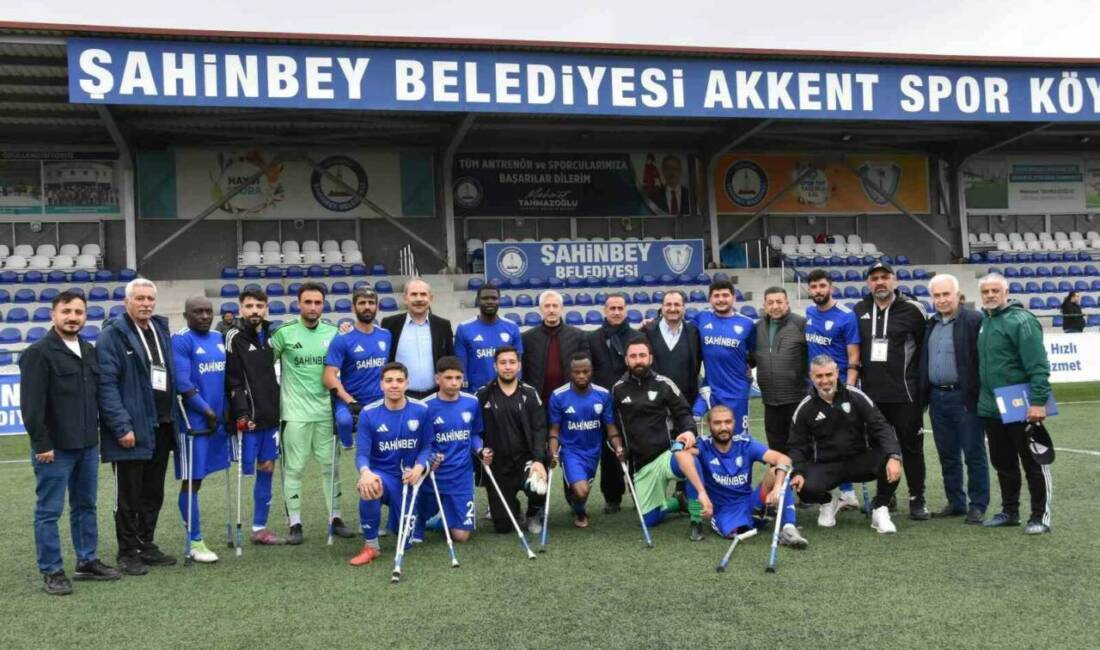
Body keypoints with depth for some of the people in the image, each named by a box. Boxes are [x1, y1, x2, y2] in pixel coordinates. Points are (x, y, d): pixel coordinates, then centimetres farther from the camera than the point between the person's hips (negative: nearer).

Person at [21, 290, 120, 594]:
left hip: (88, 445, 7)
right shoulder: (38, 352, -10)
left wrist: (95, 433, 13)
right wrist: (41, 443, -17)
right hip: (55, 447, -7)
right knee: (49, 511, 2)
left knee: (86, 506, 15)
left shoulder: (89, 351, 12)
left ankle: (87, 561, 26)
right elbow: (31, 404, -14)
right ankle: (51, 572, 9)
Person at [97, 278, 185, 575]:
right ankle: (128, 553, 16)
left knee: (153, 494, 15)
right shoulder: (112, 335, -8)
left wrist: (174, 418, 7)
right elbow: (106, 384, -14)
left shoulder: (161, 329, 14)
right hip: (132, 429, -7)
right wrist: (122, 426, -19)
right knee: (129, 496, 5)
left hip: (162, 427, 7)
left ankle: (146, 545, 27)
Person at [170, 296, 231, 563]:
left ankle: (194, 536, 22)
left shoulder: (220, 339, 11)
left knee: (198, 478, 14)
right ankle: (195, 542, 6)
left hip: (219, 418, 7)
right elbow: (182, 384, -16)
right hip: (194, 420, -7)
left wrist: (227, 411, 9)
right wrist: (207, 411, -12)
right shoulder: (181, 341, -10)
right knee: (191, 480, 0)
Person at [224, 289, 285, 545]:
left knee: (267, 468, 10)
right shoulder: (234, 337, -8)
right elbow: (232, 380, -14)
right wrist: (242, 414, -21)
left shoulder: (270, 335, 12)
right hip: (248, 418, -7)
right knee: (245, 471, -5)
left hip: (270, 416, 7)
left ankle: (260, 529, 18)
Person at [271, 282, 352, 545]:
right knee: (294, 468, 2)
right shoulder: (284, 332, -6)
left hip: (326, 411, 3)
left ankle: (336, 518, 19)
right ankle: (295, 524, 11)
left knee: (331, 466, 9)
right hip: (295, 412, -3)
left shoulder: (333, 333, 4)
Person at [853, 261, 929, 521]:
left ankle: (917, 498, 13)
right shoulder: (858, 311, 7)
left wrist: (922, 382, 0)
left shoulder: (912, 309, -4)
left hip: (905, 394, -4)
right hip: (871, 394, 4)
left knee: (911, 446, 3)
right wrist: (859, 373, 12)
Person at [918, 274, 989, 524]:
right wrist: (924, 396, 12)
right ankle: (955, 503, 23)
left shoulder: (974, 321, -8)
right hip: (937, 398, 7)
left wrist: (978, 396, -15)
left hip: (964, 398, -7)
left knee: (974, 454, 2)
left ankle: (978, 506, 10)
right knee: (947, 455, 13)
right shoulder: (931, 324, 15)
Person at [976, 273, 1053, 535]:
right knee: (1003, 463, 15)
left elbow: (1038, 366, -18)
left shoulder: (1021, 320, -13)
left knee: (1033, 463, 2)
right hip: (991, 409, 8)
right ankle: (1009, 511, 26)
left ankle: (1040, 516, 10)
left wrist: (1038, 401, -24)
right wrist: (980, 398, 16)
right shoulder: (985, 322, 12)